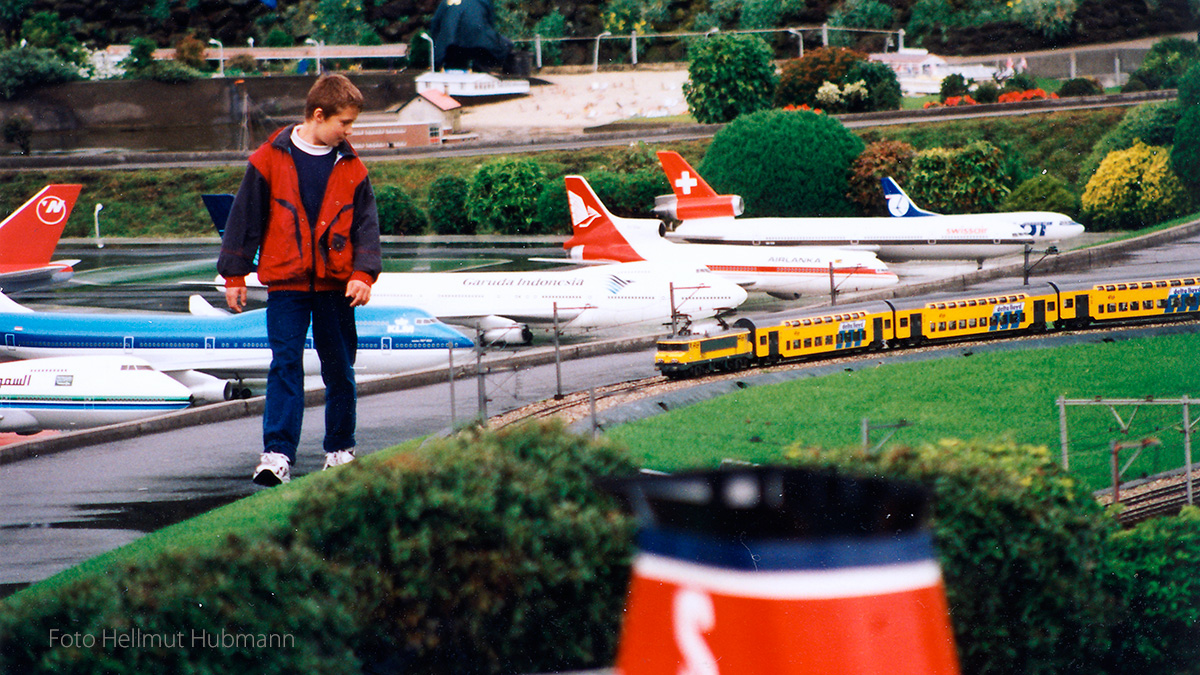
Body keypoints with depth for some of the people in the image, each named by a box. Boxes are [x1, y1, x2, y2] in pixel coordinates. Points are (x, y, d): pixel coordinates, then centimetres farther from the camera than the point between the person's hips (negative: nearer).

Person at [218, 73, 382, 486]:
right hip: (286, 282, -2)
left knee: (339, 369, 9)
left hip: (335, 285, 3)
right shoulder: (271, 159, -3)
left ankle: (341, 449, 22)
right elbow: (245, 216, 2)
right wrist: (234, 274, 2)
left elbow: (366, 224, 4)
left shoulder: (351, 168, 4)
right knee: (285, 364, -8)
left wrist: (363, 274, -10)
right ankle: (278, 454, -12)